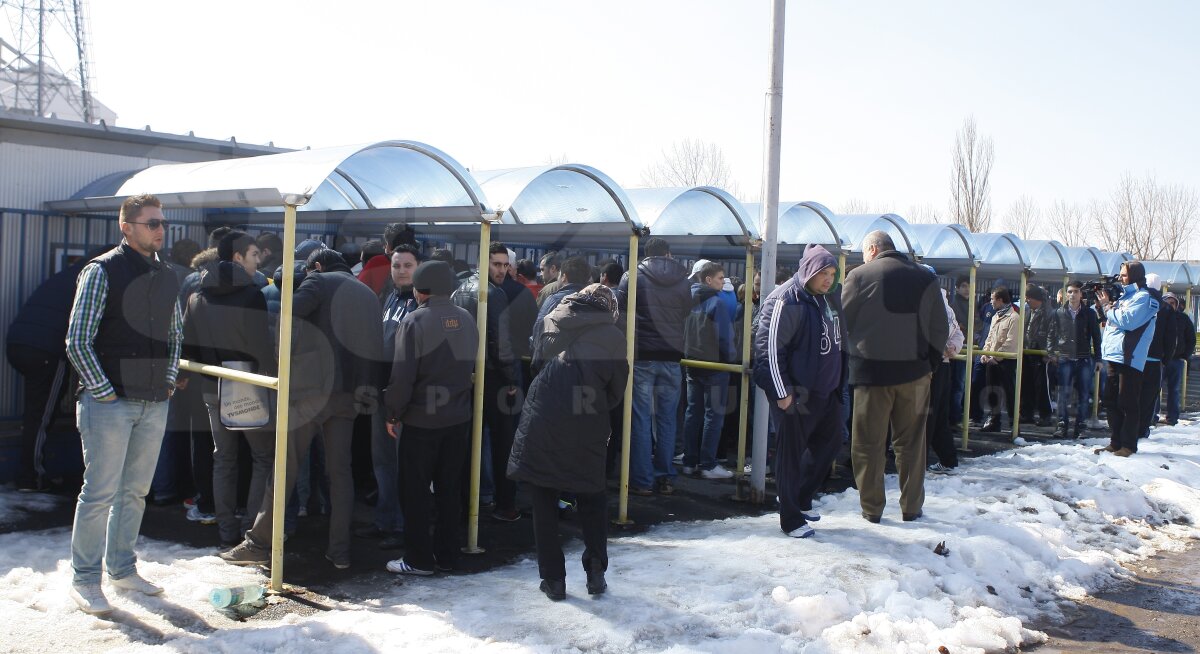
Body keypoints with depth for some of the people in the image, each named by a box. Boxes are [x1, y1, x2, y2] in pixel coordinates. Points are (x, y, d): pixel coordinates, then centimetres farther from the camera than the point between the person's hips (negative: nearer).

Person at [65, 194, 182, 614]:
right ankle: (85, 580, 10)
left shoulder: (167, 278, 11)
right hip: (110, 403, -6)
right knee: (100, 493, -2)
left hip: (154, 405, 6)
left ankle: (122, 568, 26)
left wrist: (169, 382, 11)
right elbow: (77, 342, -10)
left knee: (135, 491, 13)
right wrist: (103, 391, -12)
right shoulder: (102, 272, -8)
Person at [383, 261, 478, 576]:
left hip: (421, 420, -5)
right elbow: (471, 365, 9)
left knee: (415, 491, 6)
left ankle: (419, 559, 11)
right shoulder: (466, 319, 2)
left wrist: (393, 413, -6)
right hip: (459, 419, 5)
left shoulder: (415, 321, -15)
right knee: (449, 489, 14)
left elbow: (402, 375, -16)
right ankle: (446, 554, 22)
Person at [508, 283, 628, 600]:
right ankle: (596, 570, 15)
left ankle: (553, 579, 11)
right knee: (591, 497, 18)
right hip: (587, 432, -1)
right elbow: (616, 392, 4)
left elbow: (535, 364, 13)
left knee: (544, 502, 9)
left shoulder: (552, 322, 8)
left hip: (541, 423, 1)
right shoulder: (613, 337, 0)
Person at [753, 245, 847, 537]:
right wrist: (782, 392, -19)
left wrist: (840, 382, 20)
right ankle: (791, 519, 10)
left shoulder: (831, 300, 11)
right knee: (792, 453, -1)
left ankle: (801, 499, 34)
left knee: (829, 443, 17)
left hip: (826, 391, 9)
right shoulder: (786, 301, -16)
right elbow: (769, 346, -19)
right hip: (796, 393, -9)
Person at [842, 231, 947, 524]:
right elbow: (940, 329, 7)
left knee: (868, 441, 6)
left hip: (872, 369, -3)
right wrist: (931, 360, 15)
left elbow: (842, 321, 1)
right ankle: (911, 507, 16)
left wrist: (849, 355, 16)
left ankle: (871, 508, 10)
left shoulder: (860, 275, -4)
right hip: (915, 371, 3)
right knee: (911, 441, 11)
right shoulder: (926, 278, 6)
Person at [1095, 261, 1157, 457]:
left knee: (1127, 404, -6)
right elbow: (1110, 320, 23)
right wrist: (1104, 304, 9)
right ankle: (1115, 443, 18)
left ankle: (1128, 445, -1)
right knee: (1111, 402, 11)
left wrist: (1107, 306, -7)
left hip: (1129, 358, -9)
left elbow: (1127, 320, -19)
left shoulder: (1143, 297, -7)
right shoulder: (1124, 295, 20)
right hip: (1113, 357, 9)